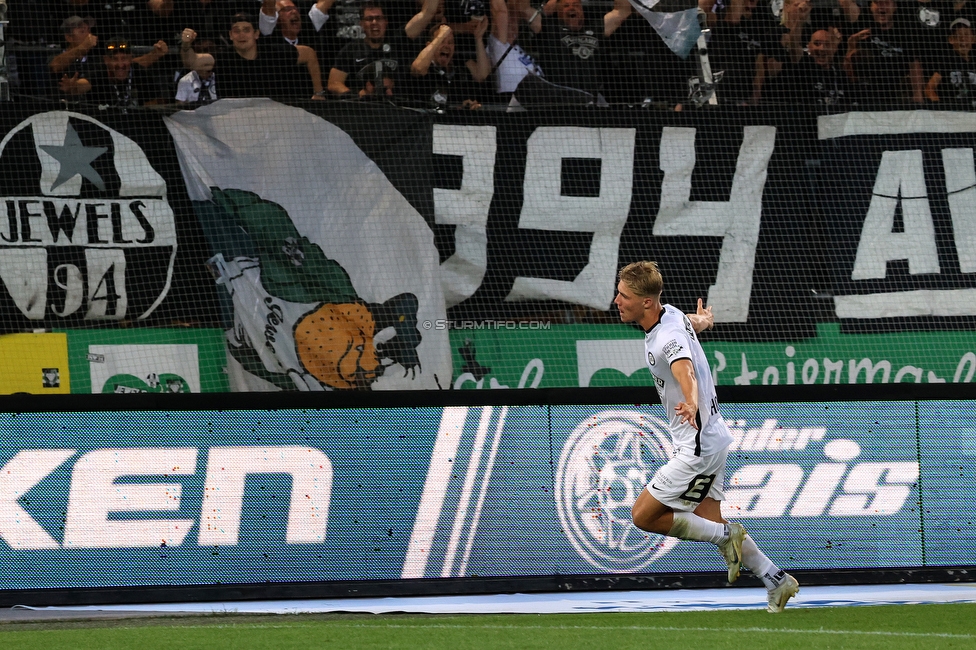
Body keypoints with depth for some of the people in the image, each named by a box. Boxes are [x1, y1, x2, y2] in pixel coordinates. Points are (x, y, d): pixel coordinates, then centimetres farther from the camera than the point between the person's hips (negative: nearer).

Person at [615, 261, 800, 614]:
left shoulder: (669, 339, -26)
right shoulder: (672, 315, 2)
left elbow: (686, 372, -48)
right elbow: (699, 322, 27)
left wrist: (692, 404, -69)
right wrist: (700, 320, 51)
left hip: (698, 448, -10)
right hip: (710, 438, 10)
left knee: (643, 515, -5)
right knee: (709, 522, 14)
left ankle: (726, 537, 2)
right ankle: (776, 579, 16)